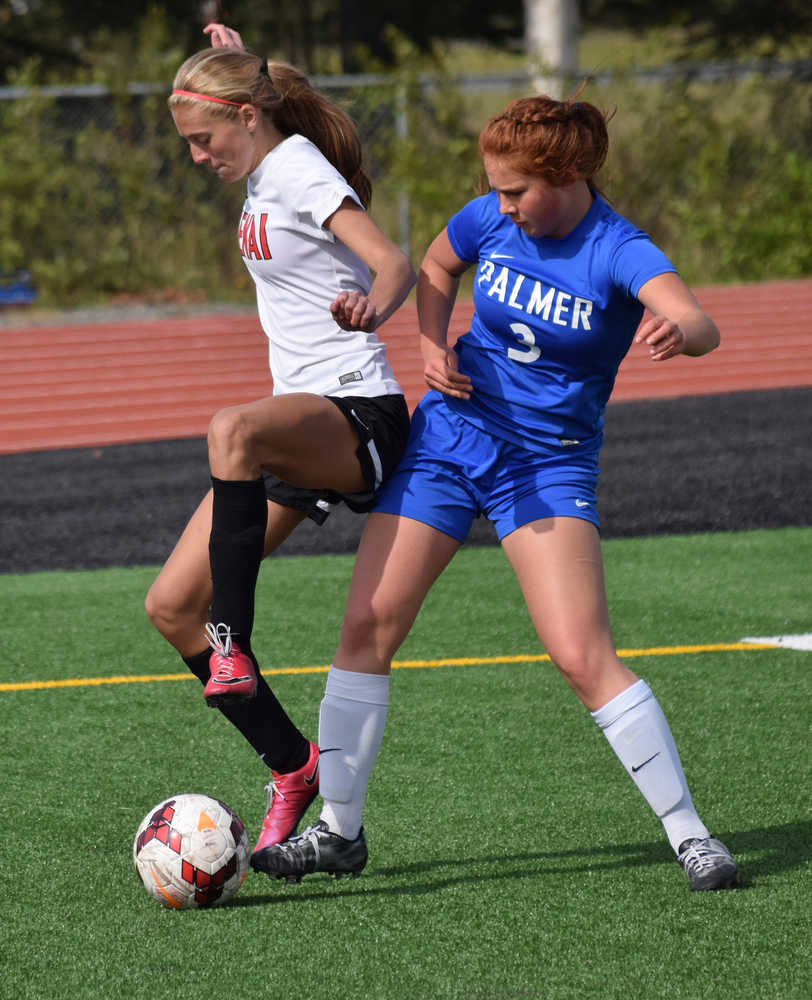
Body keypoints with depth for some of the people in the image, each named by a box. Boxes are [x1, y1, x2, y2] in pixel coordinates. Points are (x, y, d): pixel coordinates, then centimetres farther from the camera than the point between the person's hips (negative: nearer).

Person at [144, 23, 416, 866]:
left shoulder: (300, 171, -12)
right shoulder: (266, 171, 14)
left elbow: (395, 263, -28)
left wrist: (371, 307, -49)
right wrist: (239, 64, 30)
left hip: (358, 414, -10)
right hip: (296, 423, 10)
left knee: (231, 430, -43)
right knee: (171, 605, 2)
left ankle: (232, 648, -38)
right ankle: (293, 770, 11)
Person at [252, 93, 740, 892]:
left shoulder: (619, 254, -19)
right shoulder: (489, 219, -5)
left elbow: (700, 326, -37)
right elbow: (434, 267, 17)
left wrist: (678, 332, -61)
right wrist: (432, 343, -2)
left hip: (550, 463, -4)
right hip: (449, 436, 4)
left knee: (582, 655, -17)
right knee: (368, 624, -1)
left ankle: (688, 833, -6)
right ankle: (338, 830, 12)